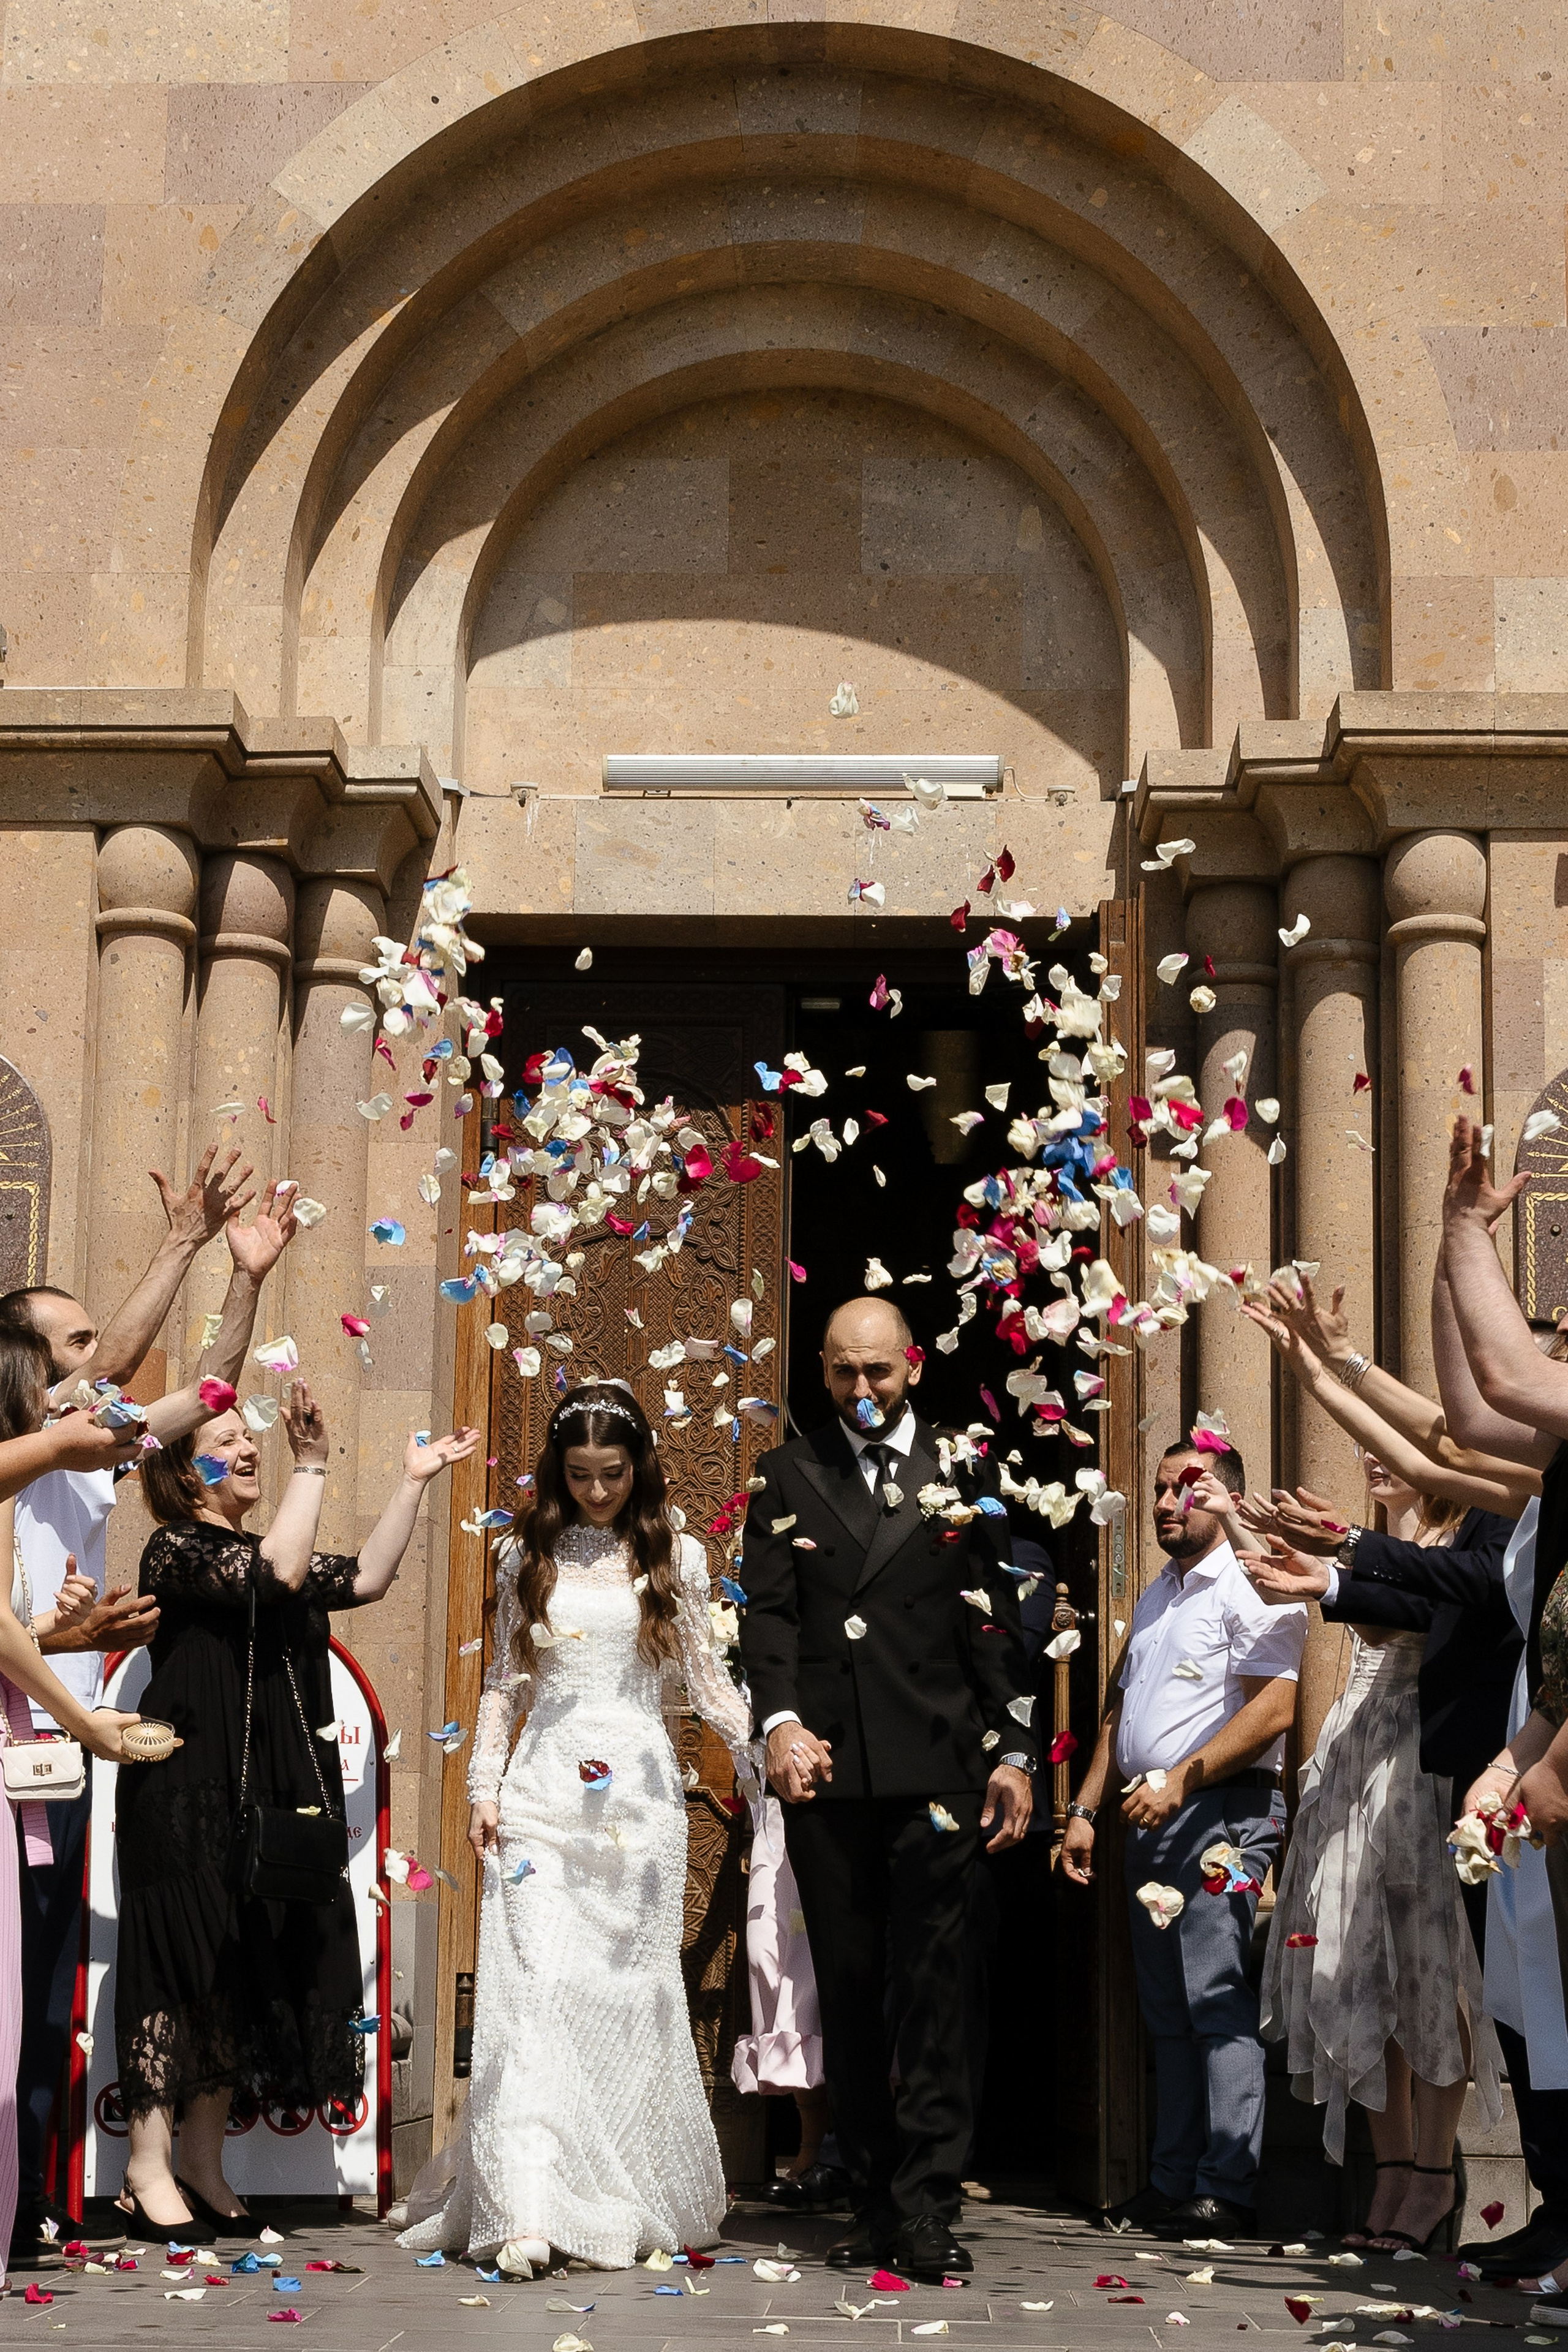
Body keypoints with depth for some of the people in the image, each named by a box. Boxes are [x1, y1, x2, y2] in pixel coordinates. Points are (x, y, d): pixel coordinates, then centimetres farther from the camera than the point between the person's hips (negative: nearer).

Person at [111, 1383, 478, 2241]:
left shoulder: (261, 1550, 17)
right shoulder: (176, 1550, -7)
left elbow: (363, 1579, 5)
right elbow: (278, 1574, -23)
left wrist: (413, 1483, 3)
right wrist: (311, 1465, -19)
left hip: (268, 1798, 8)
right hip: (187, 1793, -8)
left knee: (244, 1974, 8)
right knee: (183, 1967, -6)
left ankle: (201, 2163, 16)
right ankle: (147, 2173, 1)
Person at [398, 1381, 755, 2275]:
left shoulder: (677, 1557, 7)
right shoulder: (528, 1558, 10)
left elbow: (707, 1679, 8)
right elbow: (505, 1682, 12)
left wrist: (765, 1756, -2)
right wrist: (484, 1784, 4)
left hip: (640, 1793, 0)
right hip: (543, 1791, 0)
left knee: (627, 1986, 0)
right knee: (533, 1984, -9)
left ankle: (625, 2201, 10)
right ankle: (526, 2212, -13)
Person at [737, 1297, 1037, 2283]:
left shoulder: (963, 1477, 9)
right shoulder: (787, 1476, 11)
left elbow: (996, 1625, 7)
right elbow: (769, 1609, 2)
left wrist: (1014, 1753, 1)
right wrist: (781, 1719, -14)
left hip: (936, 1770, -2)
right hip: (825, 1770, 2)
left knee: (934, 1988, -4)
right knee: (848, 1992, 7)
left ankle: (929, 2205, 0)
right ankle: (876, 2198, 16)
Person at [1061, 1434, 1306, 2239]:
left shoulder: (1250, 1590, -6)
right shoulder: (1155, 1599, 20)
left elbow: (1271, 1711, -16)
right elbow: (1119, 1711, 24)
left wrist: (1179, 1780, -21)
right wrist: (1085, 1809, 17)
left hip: (1220, 1812, -9)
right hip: (1151, 1821, 9)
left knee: (1216, 2001, -11)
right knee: (1167, 2011, 10)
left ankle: (1229, 2192, -10)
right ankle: (1172, 2184, 14)